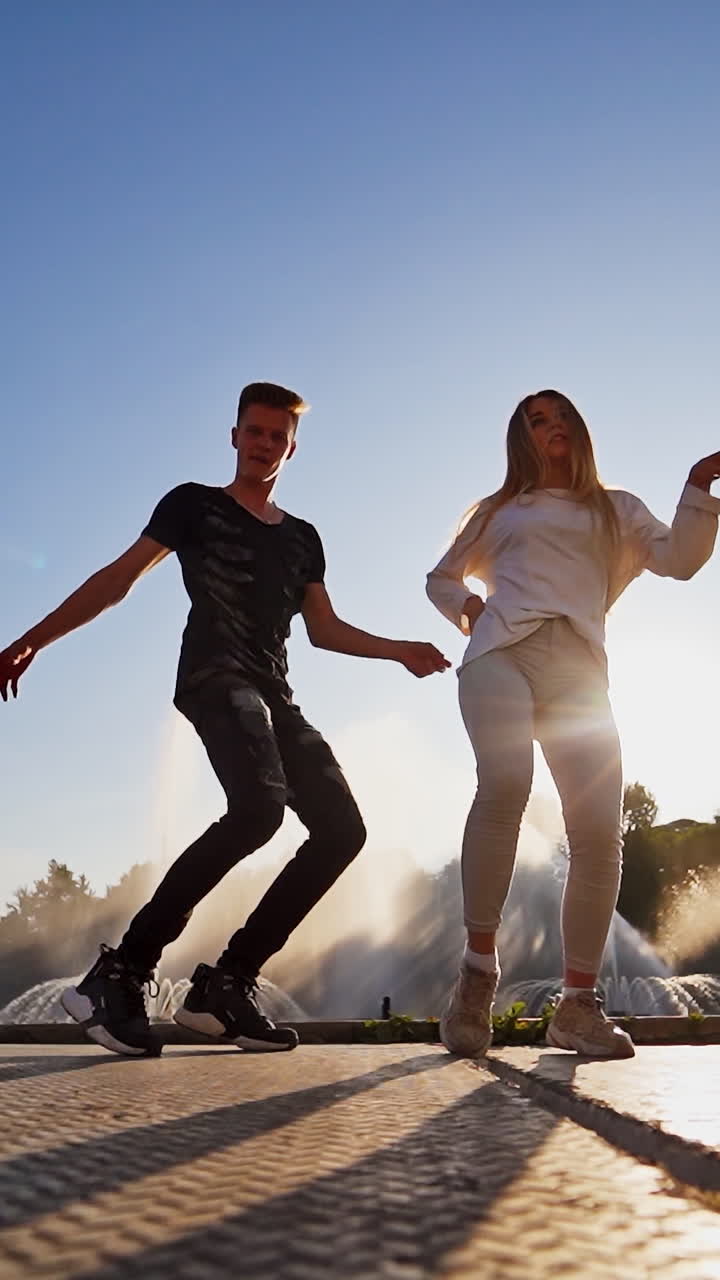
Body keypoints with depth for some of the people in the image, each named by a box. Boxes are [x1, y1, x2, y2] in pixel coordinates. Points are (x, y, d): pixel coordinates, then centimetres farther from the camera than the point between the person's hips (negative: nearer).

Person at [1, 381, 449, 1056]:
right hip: (214, 677, -7)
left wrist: (397, 649, 11)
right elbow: (118, 578, 6)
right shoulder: (194, 504, 11)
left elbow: (323, 628, 23)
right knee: (260, 804, -33)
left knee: (341, 828, -7)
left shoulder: (303, 537, 24)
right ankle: (120, 973, -24)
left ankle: (224, 985, -5)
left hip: (274, 696, 7)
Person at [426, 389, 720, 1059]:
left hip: (577, 668, 1)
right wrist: (466, 607, 13)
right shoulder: (499, 510, 27)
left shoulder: (615, 508, 26)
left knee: (600, 829, -13)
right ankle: (478, 967, -20)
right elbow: (441, 578, 35)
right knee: (504, 783, -30)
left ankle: (578, 1005, 0)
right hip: (500, 651, -1)